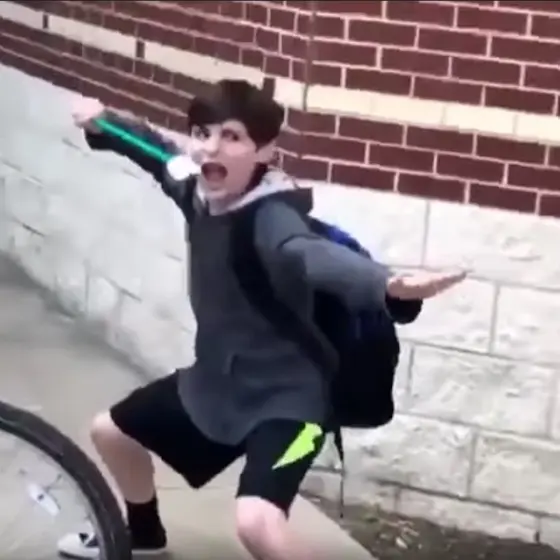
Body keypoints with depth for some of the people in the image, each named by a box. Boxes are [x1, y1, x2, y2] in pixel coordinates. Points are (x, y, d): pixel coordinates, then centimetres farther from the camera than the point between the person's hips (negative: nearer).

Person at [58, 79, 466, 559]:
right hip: (215, 379, 9)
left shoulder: (272, 217, -31)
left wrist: (390, 285, -72)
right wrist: (103, 122, 15)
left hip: (284, 396, -9)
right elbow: (160, 152, 17)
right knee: (112, 430, 25)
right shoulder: (199, 190, -8)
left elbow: (314, 254, -54)